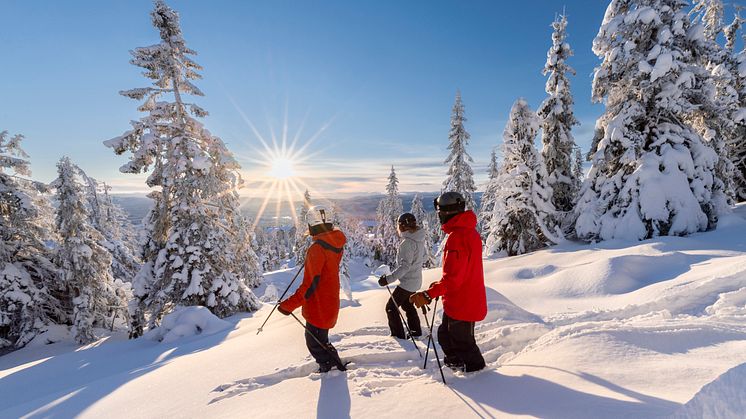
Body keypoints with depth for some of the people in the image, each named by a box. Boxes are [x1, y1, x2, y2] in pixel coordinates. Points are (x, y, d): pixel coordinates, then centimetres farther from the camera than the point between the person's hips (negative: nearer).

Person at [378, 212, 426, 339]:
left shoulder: (407, 243, -26)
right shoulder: (419, 239, 1)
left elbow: (405, 266, -31)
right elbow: (424, 256, 15)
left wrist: (389, 279, -32)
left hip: (407, 282, -9)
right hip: (416, 280, 9)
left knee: (391, 307, 5)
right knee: (407, 304, 28)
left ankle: (398, 336, 11)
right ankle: (416, 331, 40)